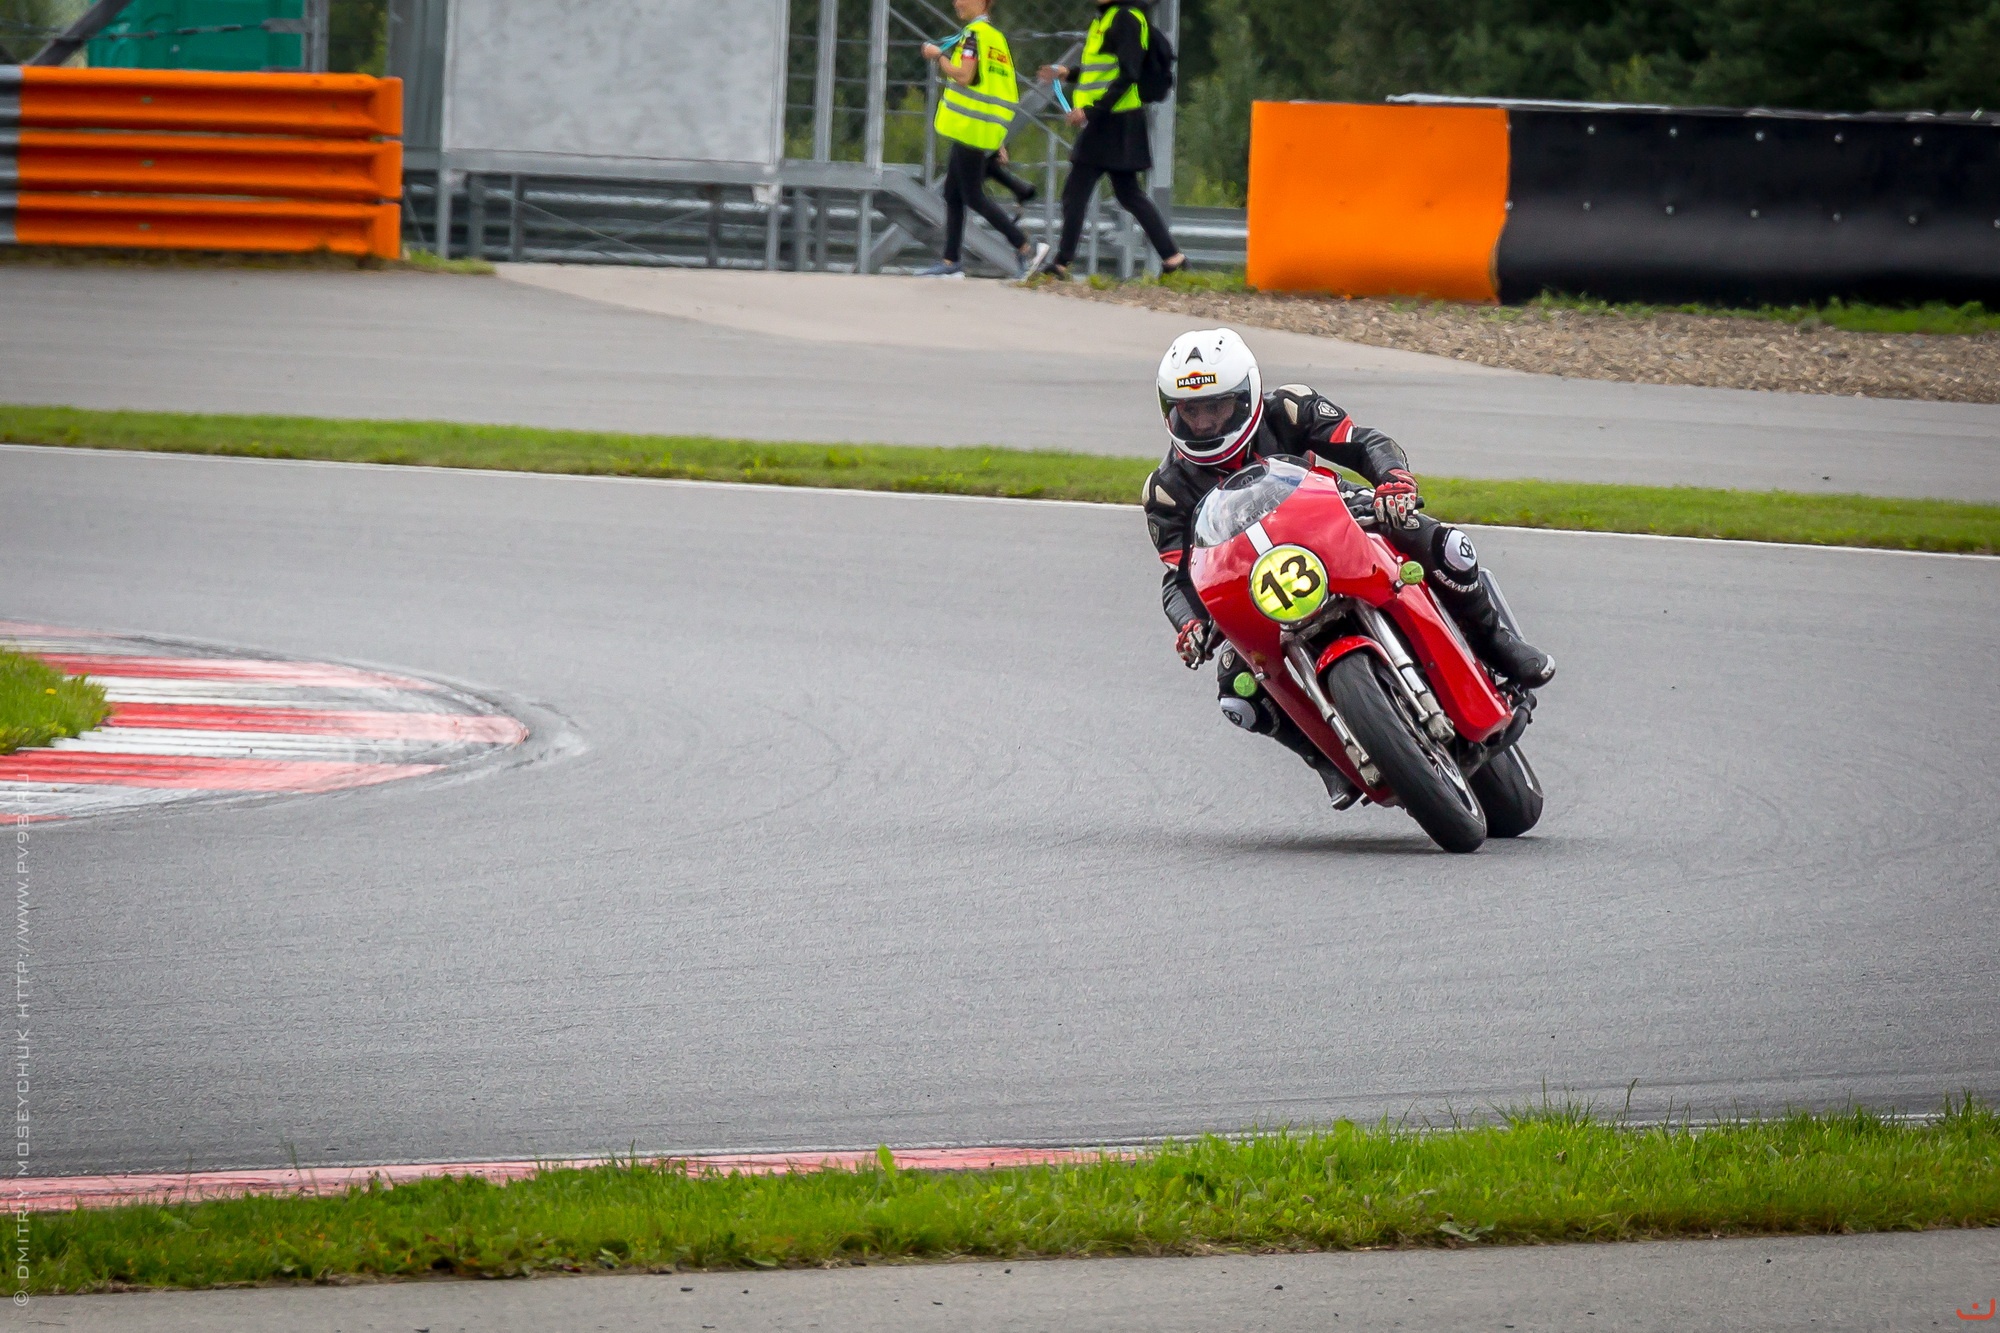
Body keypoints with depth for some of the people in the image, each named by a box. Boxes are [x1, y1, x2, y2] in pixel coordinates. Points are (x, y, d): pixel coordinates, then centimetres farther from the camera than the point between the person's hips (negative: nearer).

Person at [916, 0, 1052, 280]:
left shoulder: (974, 34, -12)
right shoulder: (997, 37, 16)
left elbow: (963, 76, -24)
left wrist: (938, 56, -7)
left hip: (971, 128, -10)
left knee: (973, 197, -5)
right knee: (953, 194, 14)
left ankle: (1027, 250, -9)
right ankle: (951, 262, 15)